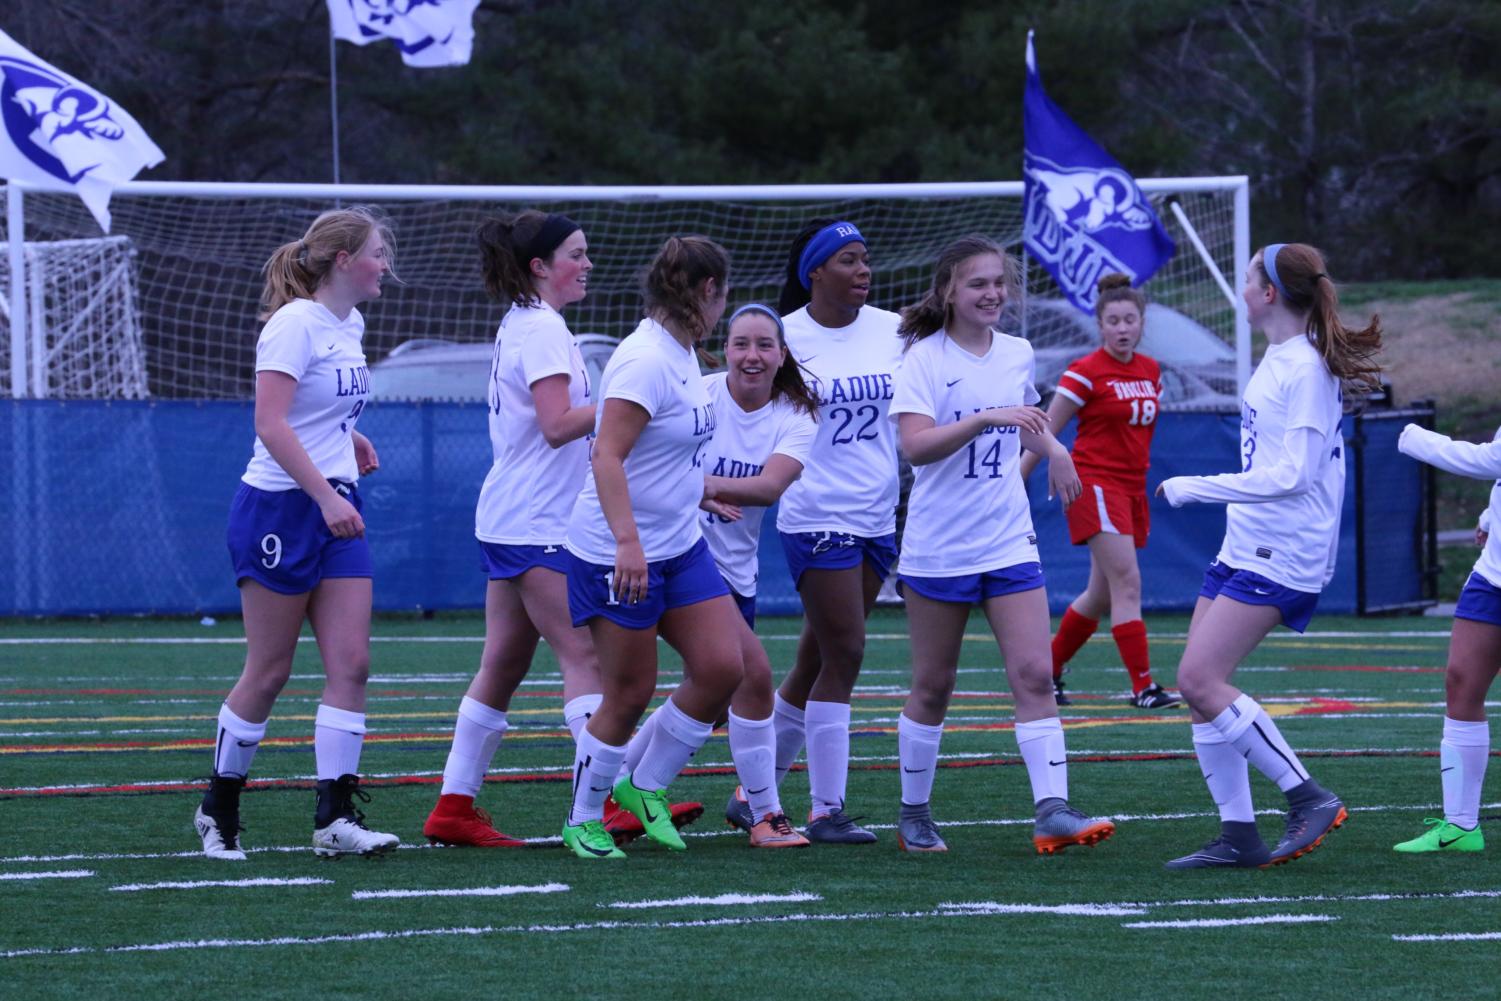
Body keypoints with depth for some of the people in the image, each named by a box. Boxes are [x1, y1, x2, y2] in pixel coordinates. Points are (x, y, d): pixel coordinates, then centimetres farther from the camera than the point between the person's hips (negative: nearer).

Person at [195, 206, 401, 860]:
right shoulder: (295, 323, -14)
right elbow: (270, 423, -23)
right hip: (280, 509, -8)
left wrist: (348, 438, 11)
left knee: (350, 665, -3)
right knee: (268, 675, -1)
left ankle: (335, 817, -5)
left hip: (337, 509, 8)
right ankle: (218, 810, 15)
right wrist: (325, 495, -28)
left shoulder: (350, 326, 12)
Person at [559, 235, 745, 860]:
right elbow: (606, 458, -27)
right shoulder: (647, 360, -21)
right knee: (629, 694, -1)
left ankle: (646, 787, 18)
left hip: (680, 546, 9)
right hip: (619, 553, -9)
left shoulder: (681, 355, 8)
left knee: (721, 667, 1)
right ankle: (583, 820, 16)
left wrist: (697, 495, 36)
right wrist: (628, 541, -35)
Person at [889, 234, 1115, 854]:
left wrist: (1051, 447, 10)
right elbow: (914, 444, -24)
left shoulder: (1018, 354, 8)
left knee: (1034, 675, -9)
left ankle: (1052, 811, -14)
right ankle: (914, 814, 20)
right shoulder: (927, 358, -9)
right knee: (933, 686, 5)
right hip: (938, 546, -4)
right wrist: (985, 418, -34)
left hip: (1009, 542, 4)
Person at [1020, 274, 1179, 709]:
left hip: (1132, 488, 7)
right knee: (1127, 583, -15)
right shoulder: (1085, 373, -9)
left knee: (1102, 597, 11)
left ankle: (1047, 671, 25)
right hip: (1094, 482, -7)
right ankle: (1143, 686, -17)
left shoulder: (1151, 371, 9)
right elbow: (1044, 434, -6)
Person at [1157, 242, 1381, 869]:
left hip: (1279, 556, -10)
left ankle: (1308, 799, -12)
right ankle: (1238, 835, 7)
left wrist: (1196, 488, -16)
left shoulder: (1305, 370, -15)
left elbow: (1292, 474, -21)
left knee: (1200, 679, -17)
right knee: (1198, 685, 4)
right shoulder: (1277, 360, 14)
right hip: (1244, 547, 10)